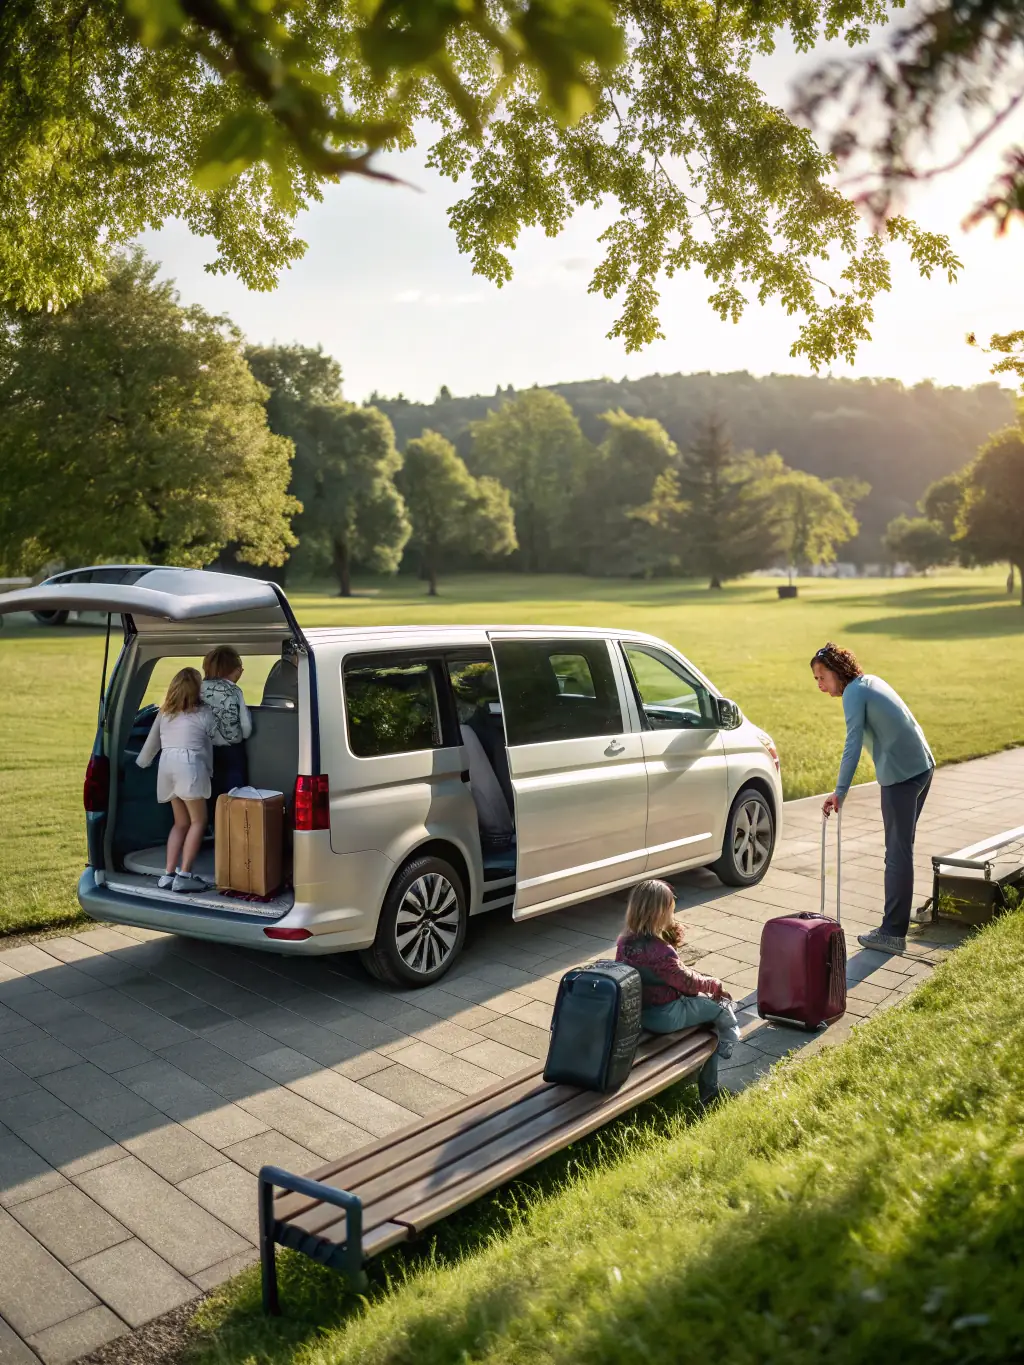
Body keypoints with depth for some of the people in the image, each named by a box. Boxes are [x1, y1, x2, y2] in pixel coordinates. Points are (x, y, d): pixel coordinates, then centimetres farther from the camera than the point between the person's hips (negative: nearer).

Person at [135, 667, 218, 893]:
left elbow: (152, 743, 25)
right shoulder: (204, 714, 5)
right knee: (198, 821, 1)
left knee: (181, 822, 15)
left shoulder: (164, 713, 19)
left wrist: (141, 763, 39)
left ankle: (168, 874, 8)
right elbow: (208, 745, 10)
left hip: (166, 764, 6)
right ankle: (184, 875, -8)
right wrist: (209, 770, 25)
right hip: (189, 764, -6)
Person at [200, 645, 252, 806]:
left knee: (213, 799, 14)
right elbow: (246, 728, -8)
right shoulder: (232, 691, -11)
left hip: (207, 752, 3)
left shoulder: (199, 689, -5)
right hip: (231, 752, -3)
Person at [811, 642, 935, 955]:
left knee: (898, 853, -6)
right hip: (922, 767, 9)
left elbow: (853, 746, -19)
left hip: (901, 776, -9)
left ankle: (893, 933, -2)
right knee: (902, 847, 19)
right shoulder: (871, 682, 15)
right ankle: (899, 912, 29)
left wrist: (840, 791, -22)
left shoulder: (854, 692, -10)